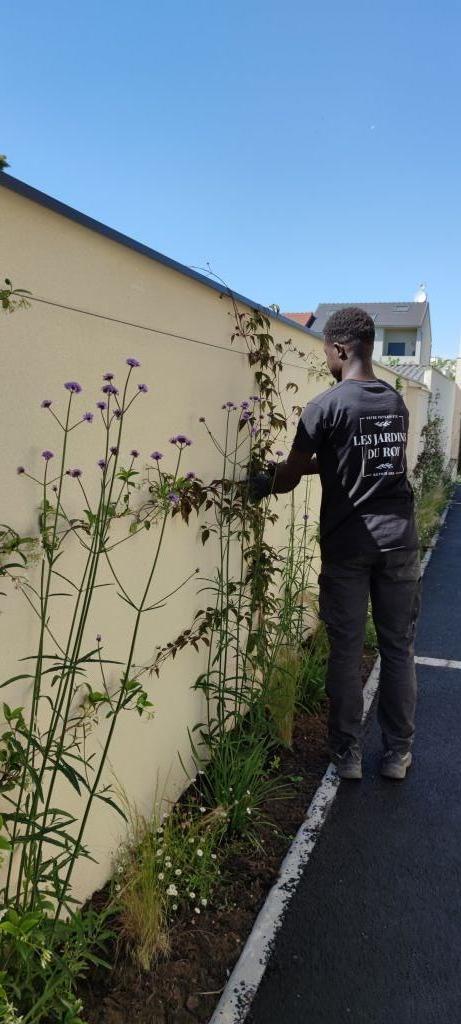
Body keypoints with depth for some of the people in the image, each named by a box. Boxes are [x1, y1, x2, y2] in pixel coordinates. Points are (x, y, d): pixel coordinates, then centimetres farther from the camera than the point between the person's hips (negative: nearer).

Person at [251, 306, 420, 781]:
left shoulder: (326, 406, -11)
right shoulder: (396, 402, 8)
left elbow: (289, 475, -6)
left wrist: (264, 484, 16)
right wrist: (294, 469, 20)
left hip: (346, 545, -4)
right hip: (398, 540, 5)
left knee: (346, 652, 7)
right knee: (399, 649, 12)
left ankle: (348, 754, 19)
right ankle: (397, 754, 23)